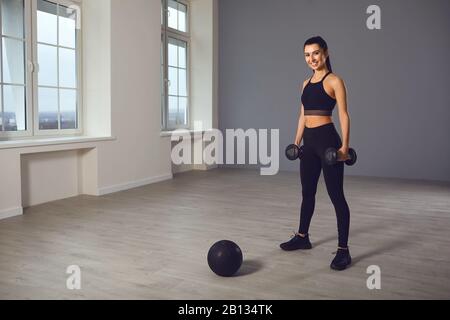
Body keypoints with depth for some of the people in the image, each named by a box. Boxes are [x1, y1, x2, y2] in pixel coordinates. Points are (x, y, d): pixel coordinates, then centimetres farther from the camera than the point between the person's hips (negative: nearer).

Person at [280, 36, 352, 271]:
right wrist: (296, 142, 17)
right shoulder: (306, 83, 16)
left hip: (327, 140, -7)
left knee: (336, 195, -4)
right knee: (307, 192, 17)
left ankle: (343, 251, 3)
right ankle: (302, 237, 32)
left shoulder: (334, 81, -4)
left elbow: (343, 115, -10)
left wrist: (345, 146, -19)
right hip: (309, 142, 7)